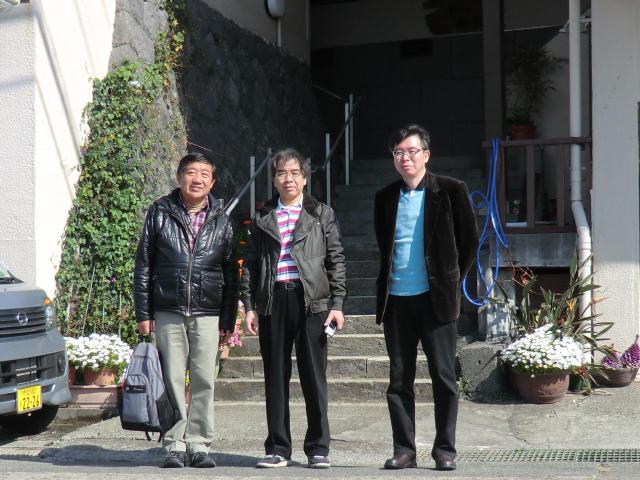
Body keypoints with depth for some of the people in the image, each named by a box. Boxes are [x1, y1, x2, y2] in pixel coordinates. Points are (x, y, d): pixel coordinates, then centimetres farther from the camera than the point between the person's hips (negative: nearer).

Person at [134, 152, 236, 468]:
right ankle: (175, 445, 10)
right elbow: (143, 265, 6)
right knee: (172, 380, 2)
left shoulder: (221, 220, 8)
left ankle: (199, 444, 11)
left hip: (207, 314, 1)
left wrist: (228, 318, 5)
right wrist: (143, 313, 1)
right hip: (168, 312, -1)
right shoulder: (160, 212, 5)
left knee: (204, 381, 2)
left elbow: (230, 273, 10)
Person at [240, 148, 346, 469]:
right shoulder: (262, 219, 13)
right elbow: (250, 264, 12)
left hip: (311, 301, -2)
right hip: (272, 301, 2)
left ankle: (318, 448, 10)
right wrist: (249, 306, 3)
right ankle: (278, 448, 13)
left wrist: (337, 303, -2)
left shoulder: (322, 214, 9)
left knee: (314, 375, 0)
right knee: (275, 377, 5)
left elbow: (336, 260, 6)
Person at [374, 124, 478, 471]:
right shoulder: (385, 197, 11)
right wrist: (388, 280, 14)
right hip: (396, 299, 4)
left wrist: (453, 278, 4)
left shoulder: (450, 191, -1)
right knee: (399, 379, 5)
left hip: (435, 298, -3)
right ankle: (404, 450, 13)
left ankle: (445, 450, 9)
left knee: (444, 377, 0)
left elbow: (469, 239, 5)